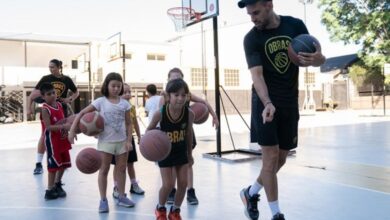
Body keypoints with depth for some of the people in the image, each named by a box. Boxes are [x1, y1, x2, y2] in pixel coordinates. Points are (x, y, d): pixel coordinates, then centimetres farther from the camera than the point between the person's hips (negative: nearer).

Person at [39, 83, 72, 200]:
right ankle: (50, 190, 9)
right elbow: (48, 127, -25)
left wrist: (70, 127, 4)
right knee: (53, 165, -3)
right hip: (52, 140, -8)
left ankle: (57, 184, 33)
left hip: (62, 139, 8)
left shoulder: (59, 105, 7)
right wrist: (64, 126, -31)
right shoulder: (45, 109, -17)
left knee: (64, 163, 16)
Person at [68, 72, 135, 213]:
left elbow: (128, 124, 3)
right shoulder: (100, 102, -8)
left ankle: (121, 197, 25)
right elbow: (81, 114, -6)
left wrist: (129, 141, -5)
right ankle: (103, 200, 13)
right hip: (105, 141, -3)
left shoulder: (124, 103, 0)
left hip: (122, 141, 3)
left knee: (121, 169, 11)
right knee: (104, 170, 4)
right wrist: (72, 130, -14)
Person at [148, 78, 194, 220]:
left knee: (183, 183, 3)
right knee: (168, 184, -4)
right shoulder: (160, 113, -27)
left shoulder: (189, 113, -20)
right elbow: (150, 129, -8)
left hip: (181, 152, 3)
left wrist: (190, 154, 7)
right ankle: (160, 208, 26)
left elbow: (189, 134, -2)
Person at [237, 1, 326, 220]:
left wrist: (317, 58, -20)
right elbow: (257, 75, -19)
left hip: (290, 103, 4)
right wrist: (267, 104, -36)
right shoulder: (252, 38, -8)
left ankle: (251, 193, 32)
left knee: (281, 159, 10)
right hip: (265, 103, -3)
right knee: (271, 157, -7)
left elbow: (318, 58, 6)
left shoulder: (296, 25, 0)